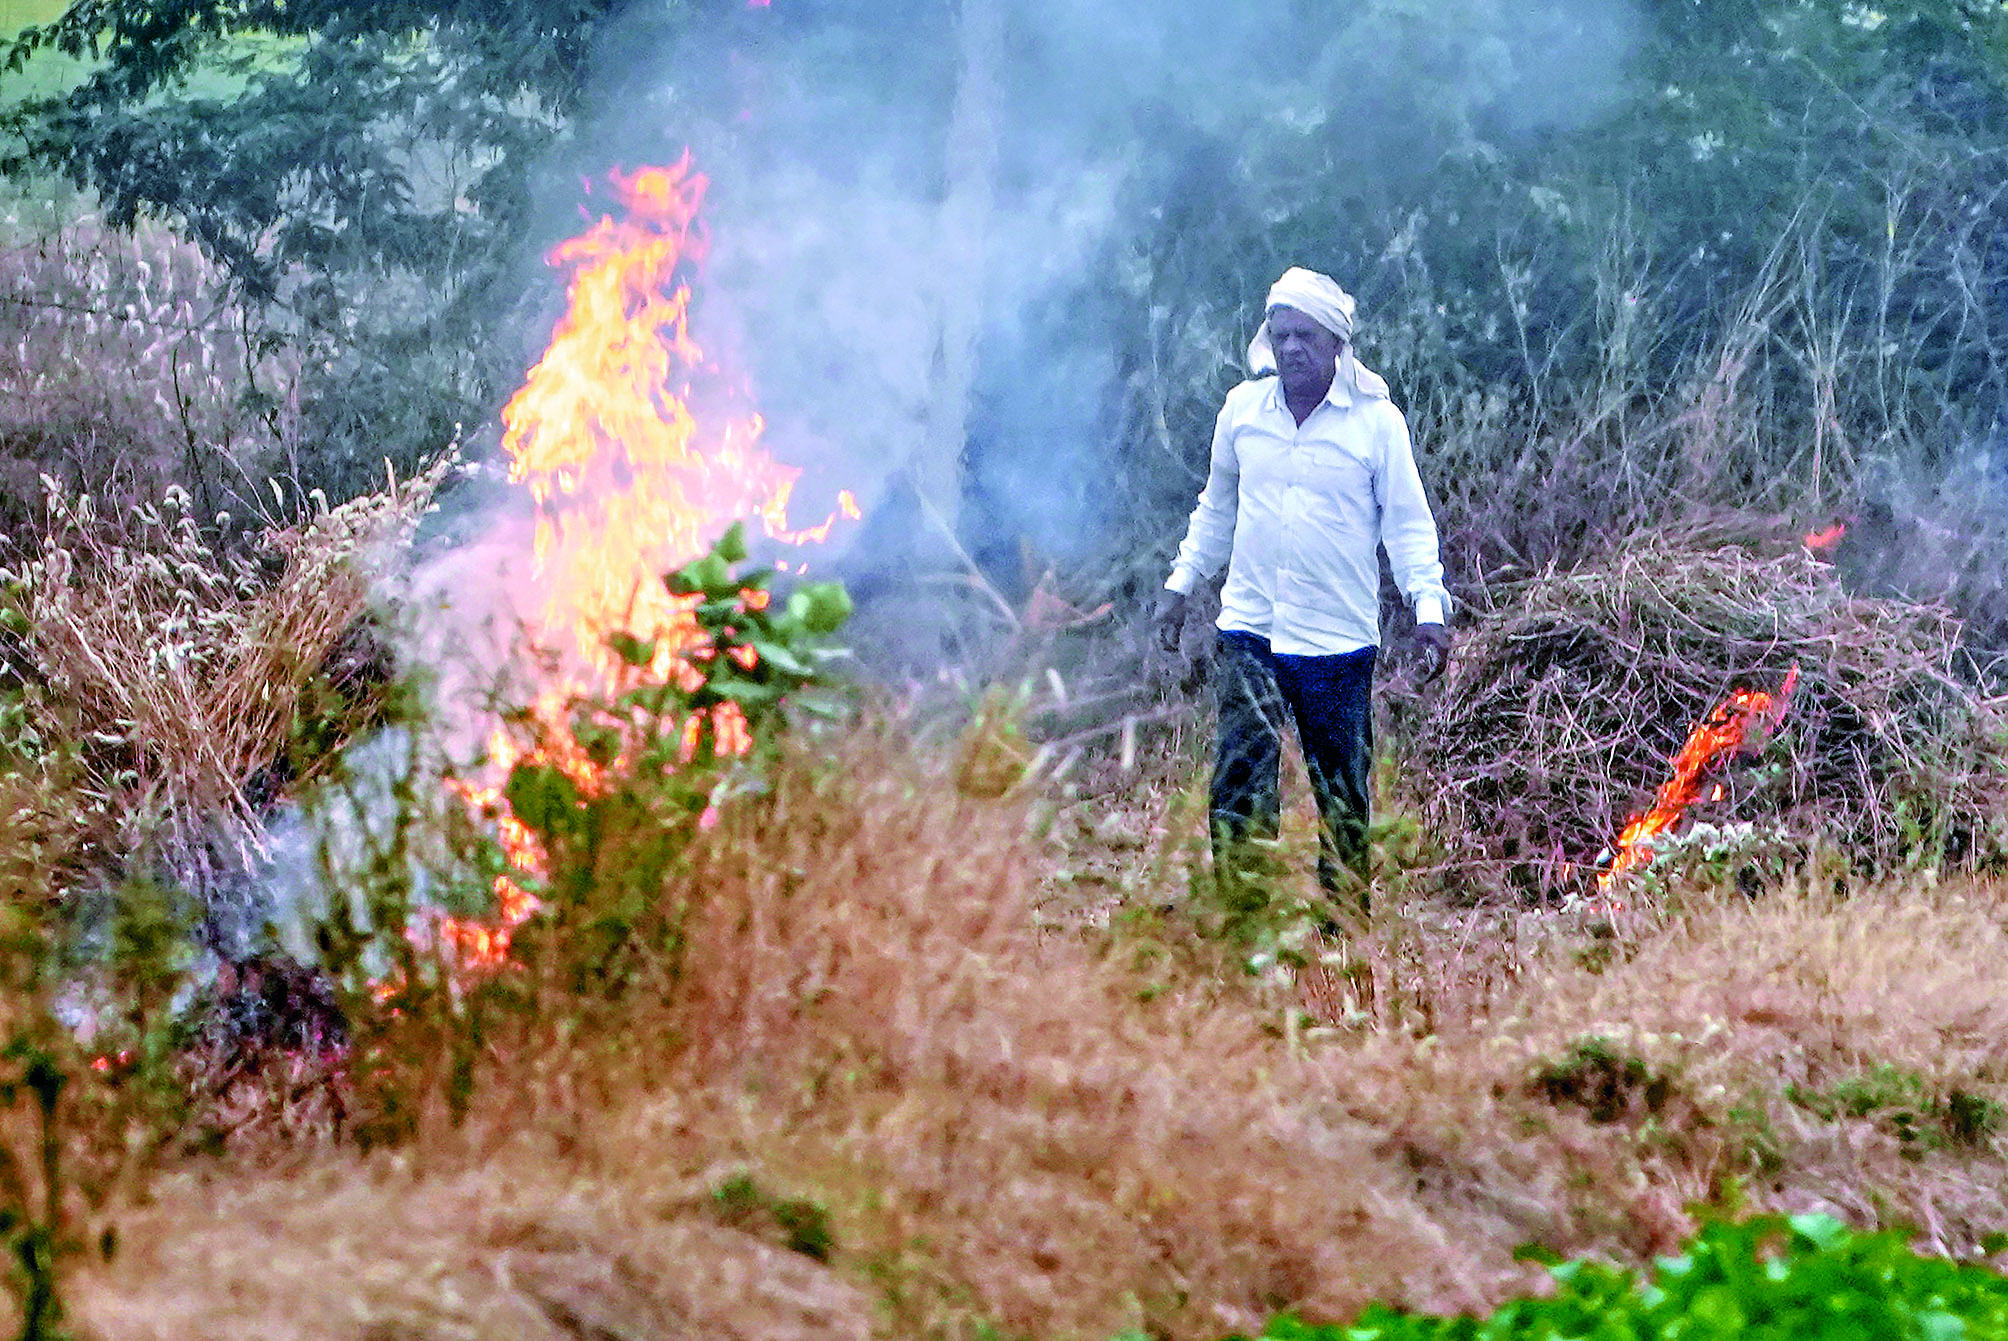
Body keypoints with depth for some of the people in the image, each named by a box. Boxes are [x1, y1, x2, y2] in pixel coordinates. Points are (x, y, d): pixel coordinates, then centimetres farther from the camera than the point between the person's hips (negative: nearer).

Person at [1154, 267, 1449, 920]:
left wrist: (1428, 608, -10)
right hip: (1248, 629, 2)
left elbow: (1408, 522, 1)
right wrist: (1181, 584, 18)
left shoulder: (1377, 420, -2)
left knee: (1344, 797, 4)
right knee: (1239, 790, -10)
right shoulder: (1242, 408, 6)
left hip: (1340, 642, -2)